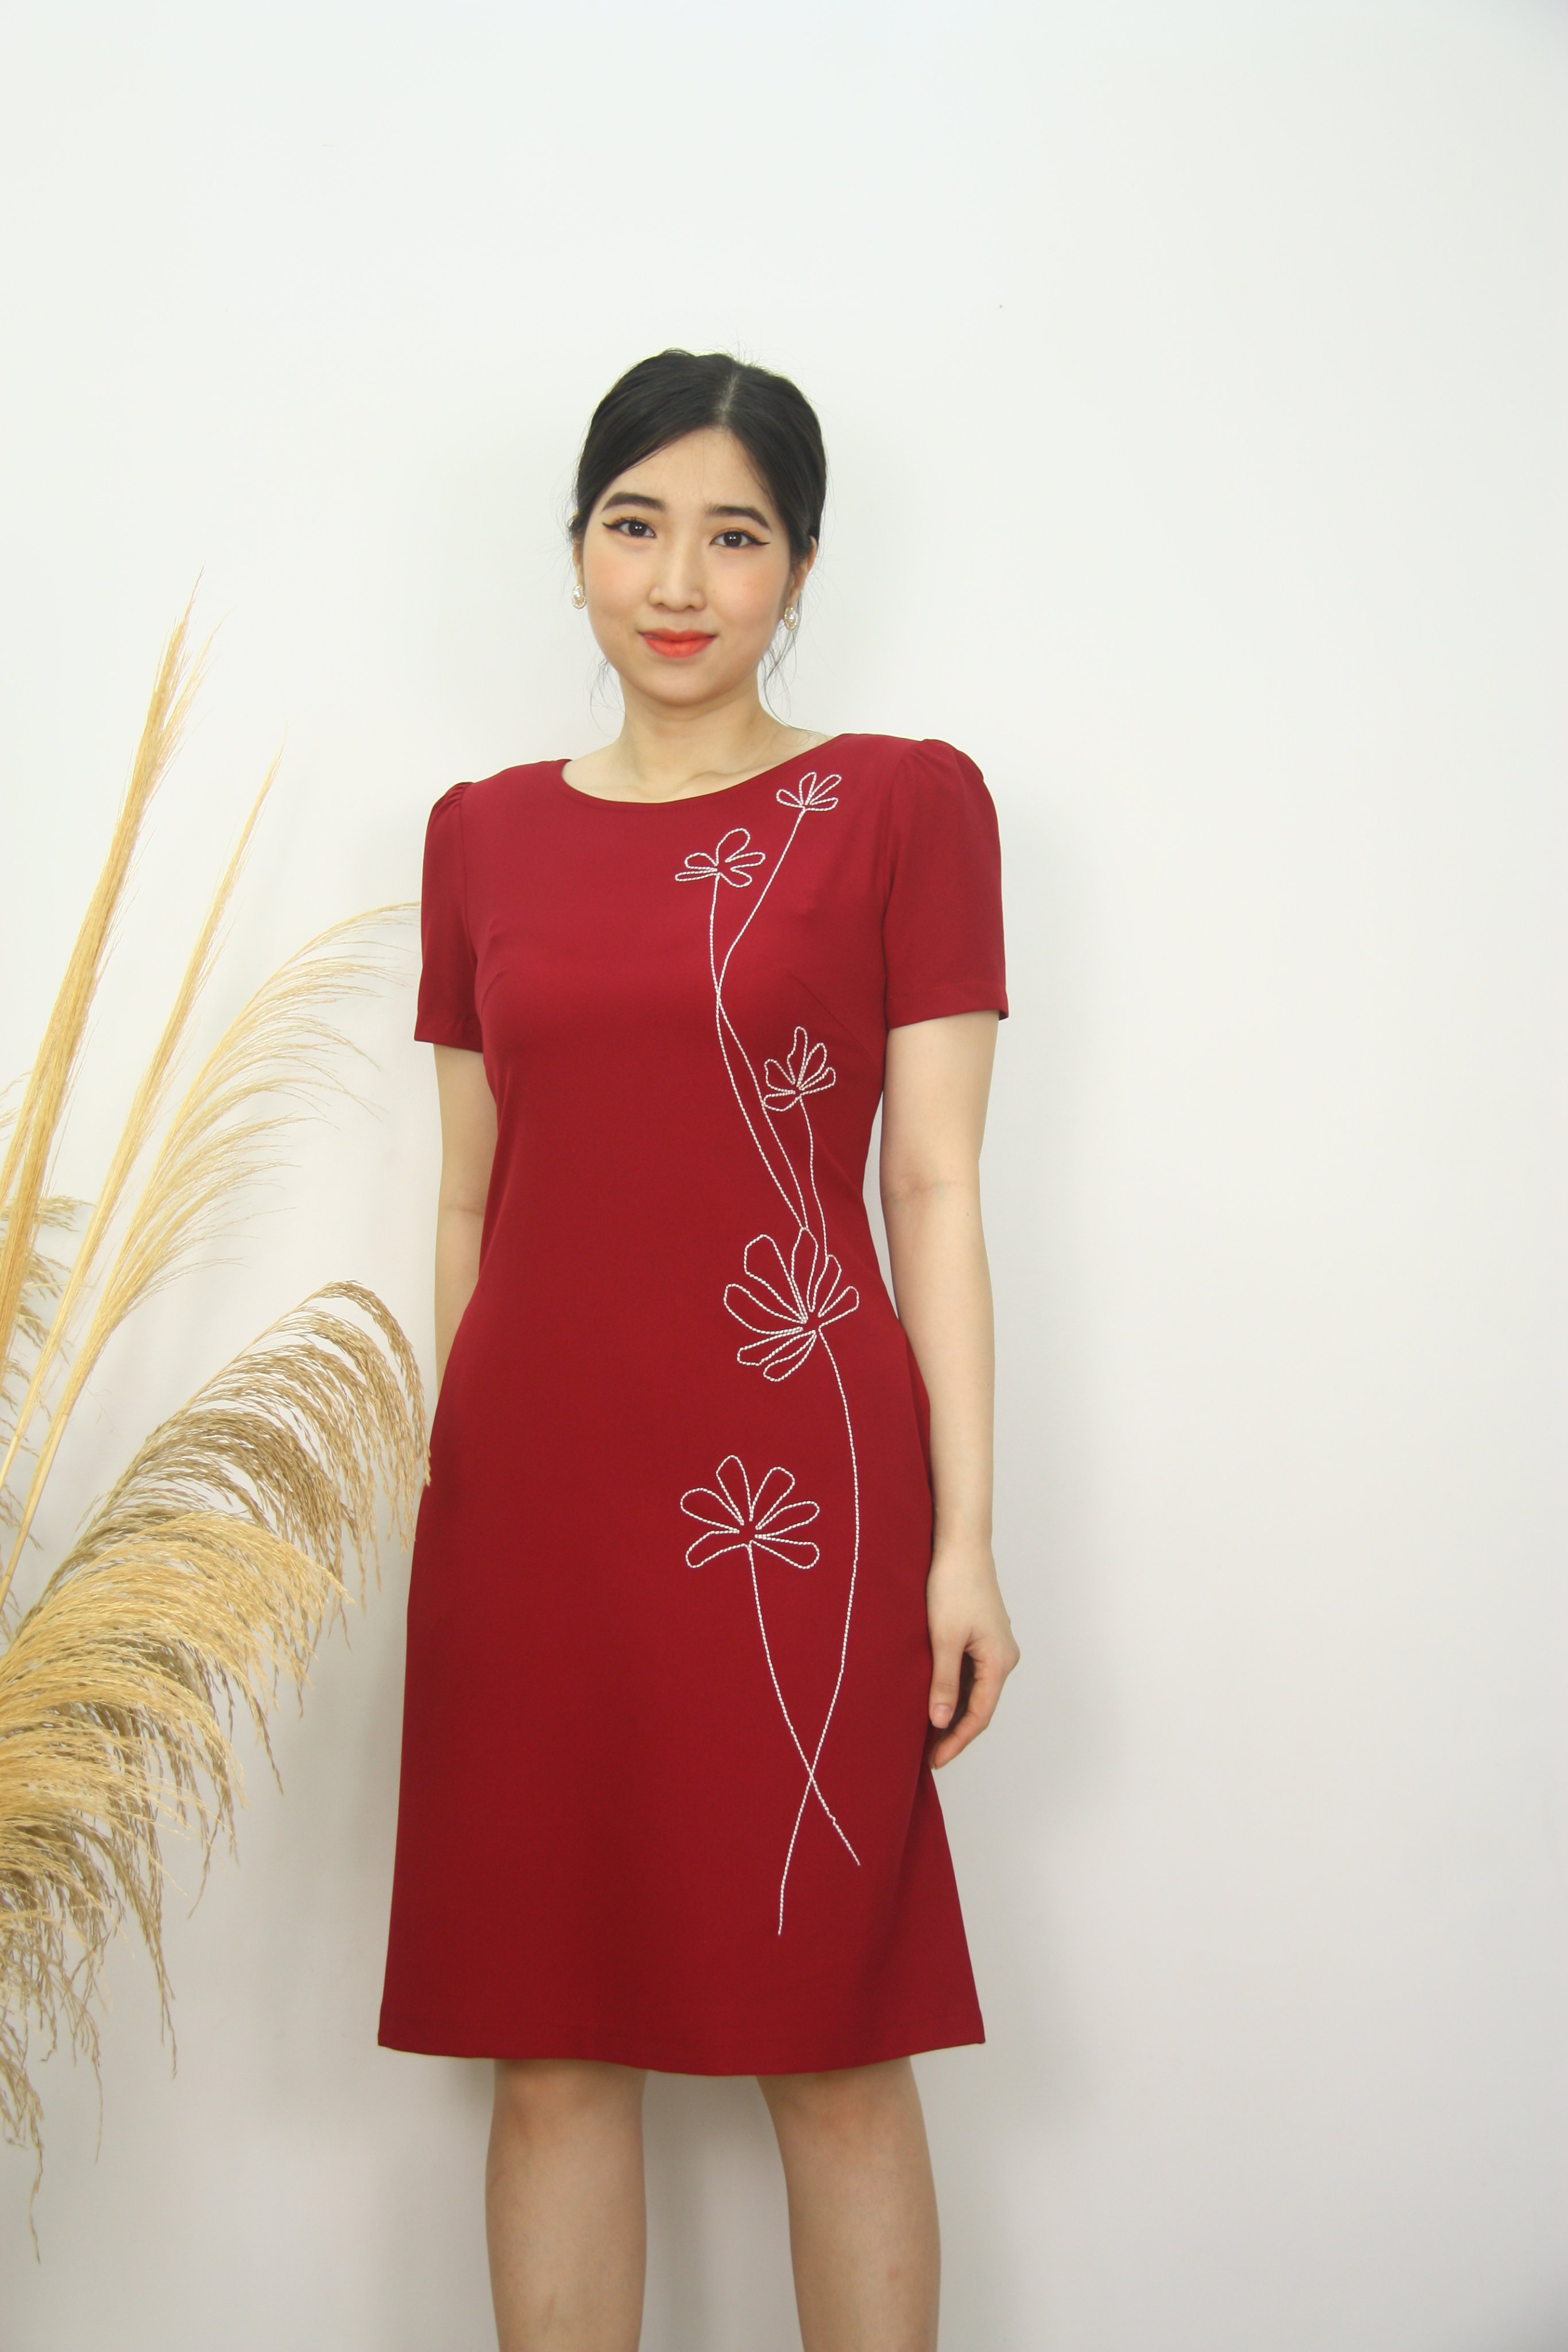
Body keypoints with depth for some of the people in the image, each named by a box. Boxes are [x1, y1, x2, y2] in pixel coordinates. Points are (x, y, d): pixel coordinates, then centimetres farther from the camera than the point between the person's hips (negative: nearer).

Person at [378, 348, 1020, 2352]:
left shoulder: (902, 803, 1)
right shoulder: (483, 833, 11)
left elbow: (935, 1186, -2)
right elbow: (467, 1200, 14)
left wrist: (965, 1540, -5)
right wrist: (448, 1494, 12)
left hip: (797, 1486, -3)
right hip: (533, 1484, 3)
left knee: (833, 2036, 5)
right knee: (548, 2045, 8)